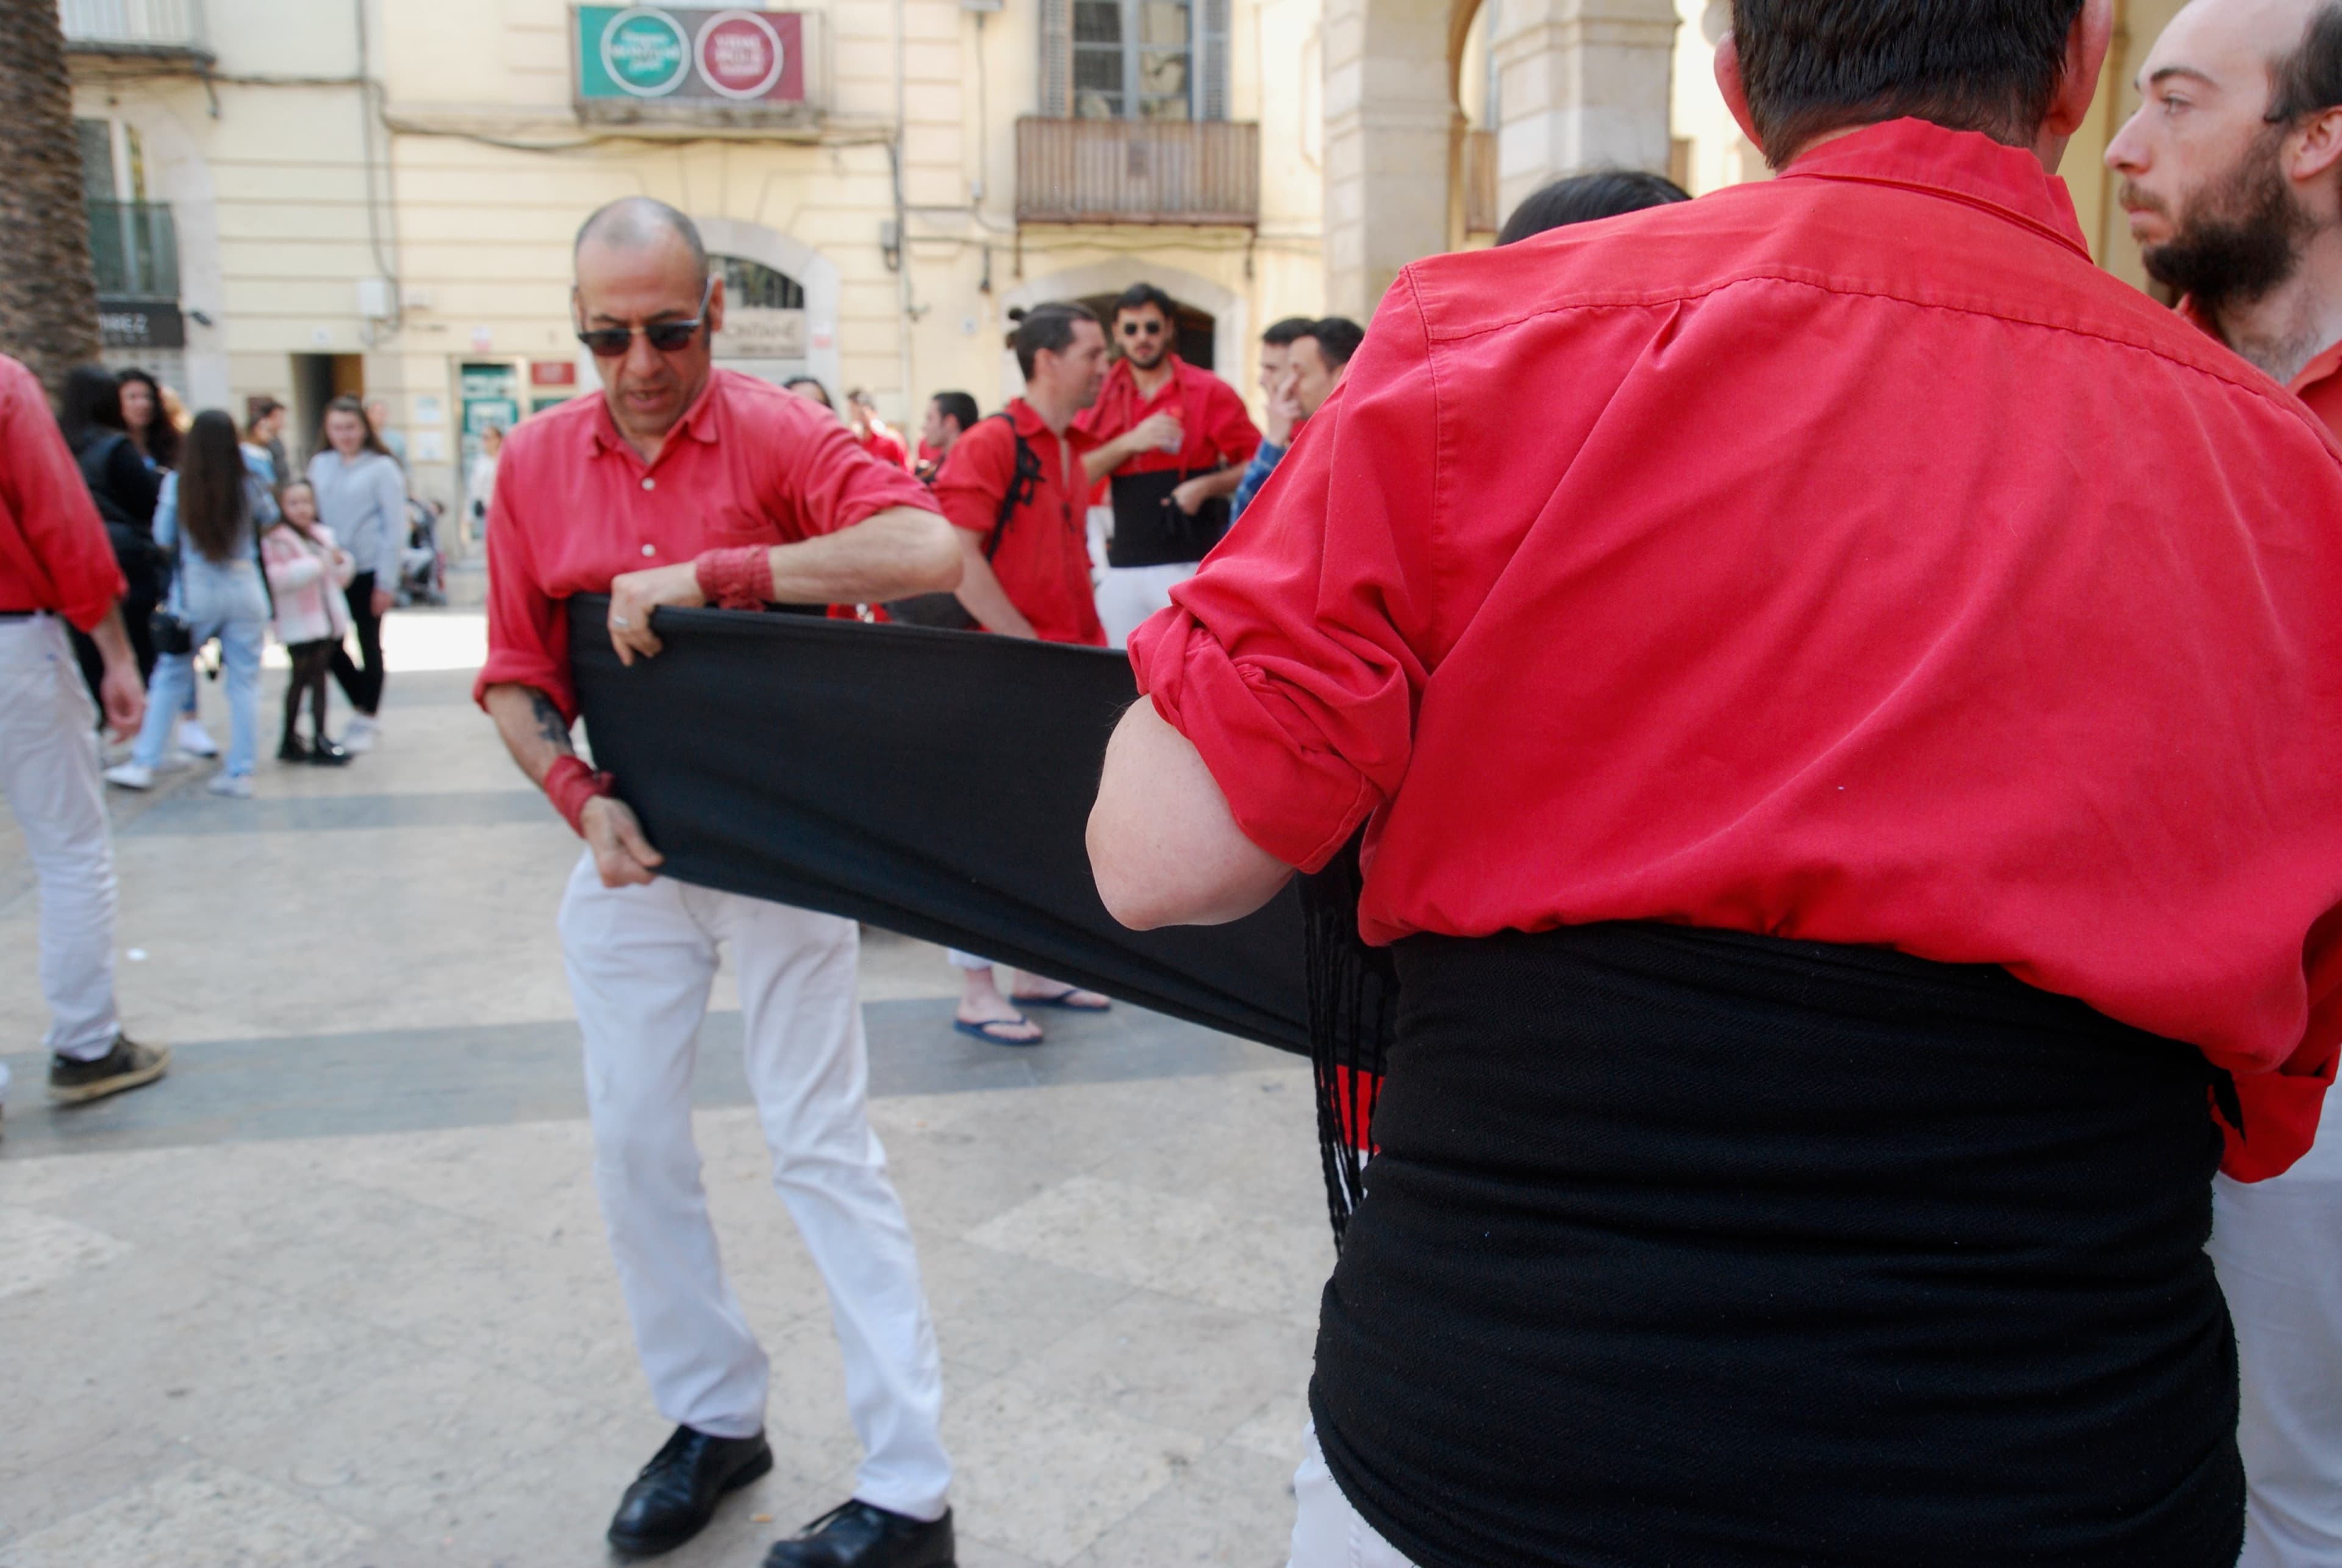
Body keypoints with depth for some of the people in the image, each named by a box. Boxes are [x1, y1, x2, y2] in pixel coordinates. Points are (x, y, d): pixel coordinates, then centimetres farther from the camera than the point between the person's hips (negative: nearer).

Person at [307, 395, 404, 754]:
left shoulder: (382, 468, -6)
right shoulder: (320, 465, 7)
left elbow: (395, 527, -7)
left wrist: (386, 582, -10)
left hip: (368, 571, -4)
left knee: (369, 644, 6)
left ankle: (369, 718, 20)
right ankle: (362, 708, 25)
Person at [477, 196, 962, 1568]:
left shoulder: (778, 434, -11)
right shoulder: (535, 465, 2)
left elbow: (927, 551, -30)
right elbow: (516, 680, 6)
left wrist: (710, 573, -32)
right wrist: (580, 796, -12)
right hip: (628, 853, 5)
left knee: (824, 1147, -1)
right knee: (635, 1144, 12)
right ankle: (715, 1418, 32)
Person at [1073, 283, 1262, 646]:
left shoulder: (1208, 392, 3)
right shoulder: (1102, 399, 12)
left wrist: (1206, 486, -13)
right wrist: (1129, 442, -10)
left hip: (1190, 565, -3)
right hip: (1123, 570, 4)